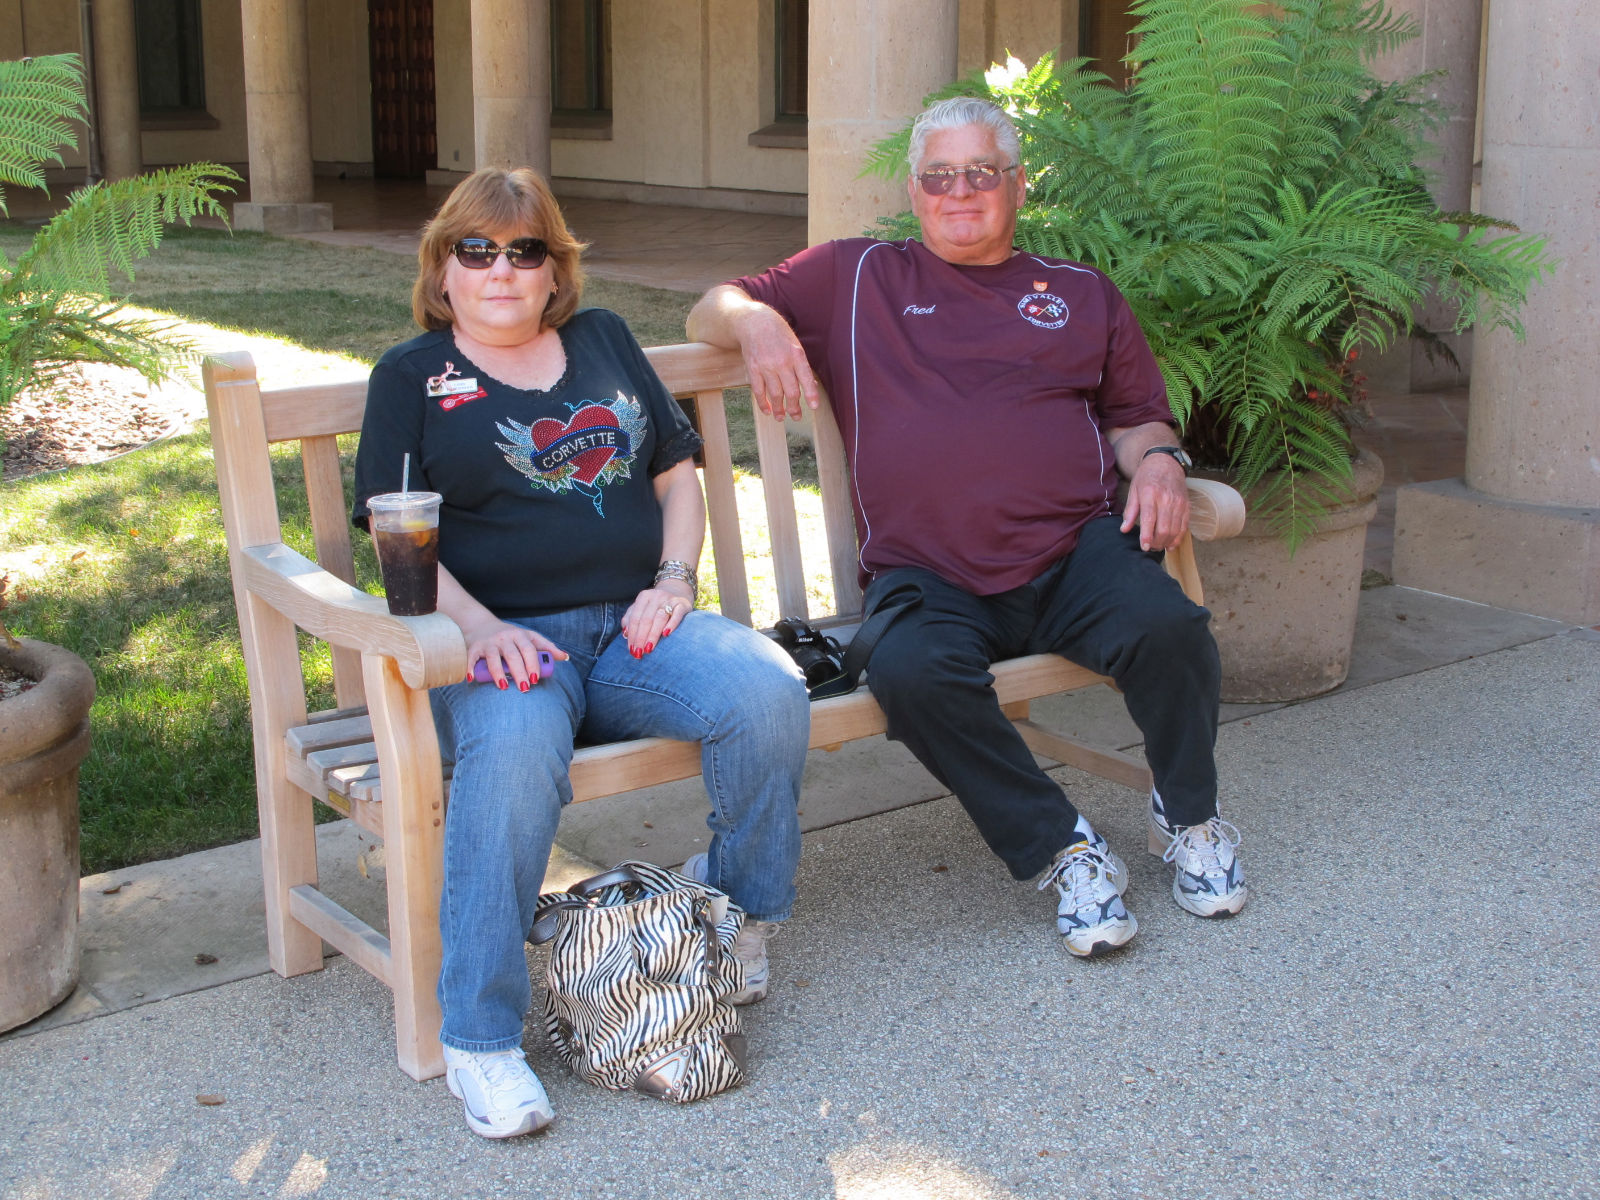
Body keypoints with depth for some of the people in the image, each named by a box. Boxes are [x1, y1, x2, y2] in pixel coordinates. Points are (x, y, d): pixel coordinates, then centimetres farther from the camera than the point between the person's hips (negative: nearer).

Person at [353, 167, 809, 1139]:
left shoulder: (605, 340, 22)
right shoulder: (412, 376, 12)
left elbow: (678, 474, 21)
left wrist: (674, 579, 1)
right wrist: (479, 626, -17)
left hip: (634, 628, 3)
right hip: (504, 639, -3)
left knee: (768, 690, -28)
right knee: (515, 748, -39)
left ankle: (743, 917, -3)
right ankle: (479, 1038, -29)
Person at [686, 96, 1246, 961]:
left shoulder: (1082, 295, 24)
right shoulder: (855, 278, 20)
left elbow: (1135, 415, 27)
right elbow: (709, 311, 21)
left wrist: (1156, 459, 2)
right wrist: (752, 320, -4)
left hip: (1074, 550, 1)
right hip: (928, 578, -1)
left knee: (1166, 627, -30)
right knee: (911, 671, -35)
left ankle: (1188, 815, 1)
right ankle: (1061, 848, -14)